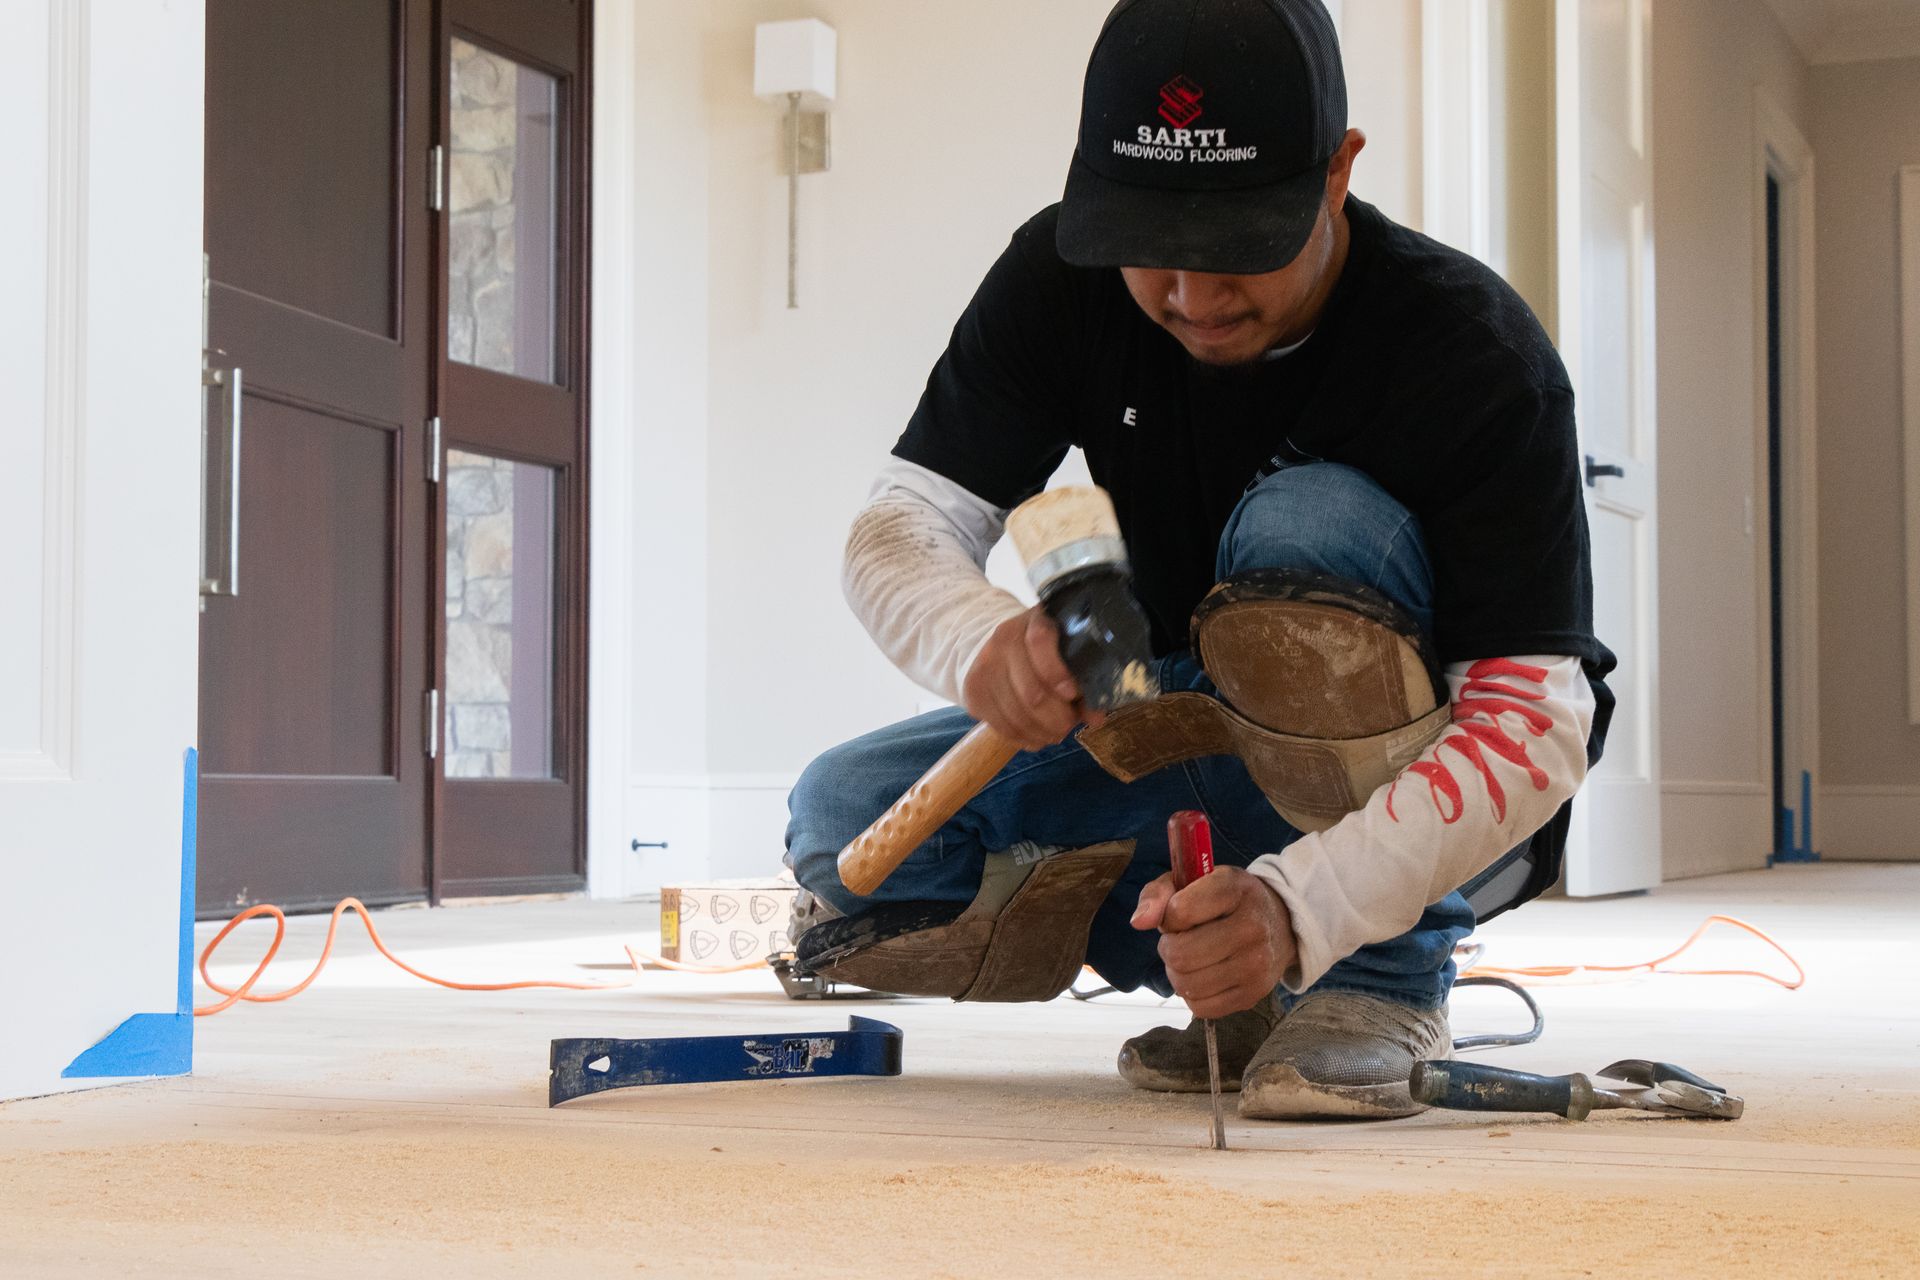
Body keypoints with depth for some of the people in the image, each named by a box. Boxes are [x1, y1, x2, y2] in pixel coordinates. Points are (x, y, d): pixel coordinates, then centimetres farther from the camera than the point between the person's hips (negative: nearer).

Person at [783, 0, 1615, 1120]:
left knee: (1310, 529, -35)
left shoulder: (1475, 349, -26)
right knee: (845, 821, -15)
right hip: (1194, 751, 5)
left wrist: (1296, 906, -47)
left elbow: (1537, 727, -31)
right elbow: (900, 526, -13)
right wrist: (984, 638, -39)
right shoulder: (1063, 282, -12)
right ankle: (1249, 990, -2)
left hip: (1439, 812, -4)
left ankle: (1383, 986, -19)